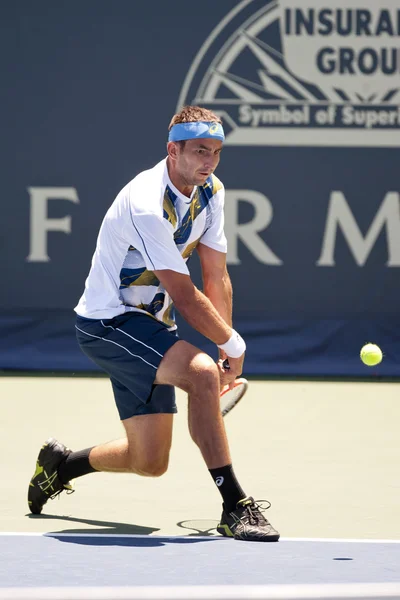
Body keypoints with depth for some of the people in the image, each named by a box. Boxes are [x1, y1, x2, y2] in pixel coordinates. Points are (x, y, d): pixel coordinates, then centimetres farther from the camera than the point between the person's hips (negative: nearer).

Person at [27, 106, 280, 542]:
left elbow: (216, 279, 4)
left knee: (149, 462, 6)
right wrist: (234, 345, -11)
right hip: (108, 322, -9)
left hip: (147, 327, 9)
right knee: (201, 374, -32)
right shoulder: (146, 205, -25)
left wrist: (226, 354, -1)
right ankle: (235, 509, -30)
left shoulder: (211, 191, 2)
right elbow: (185, 297, -23)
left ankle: (60, 463, 34)